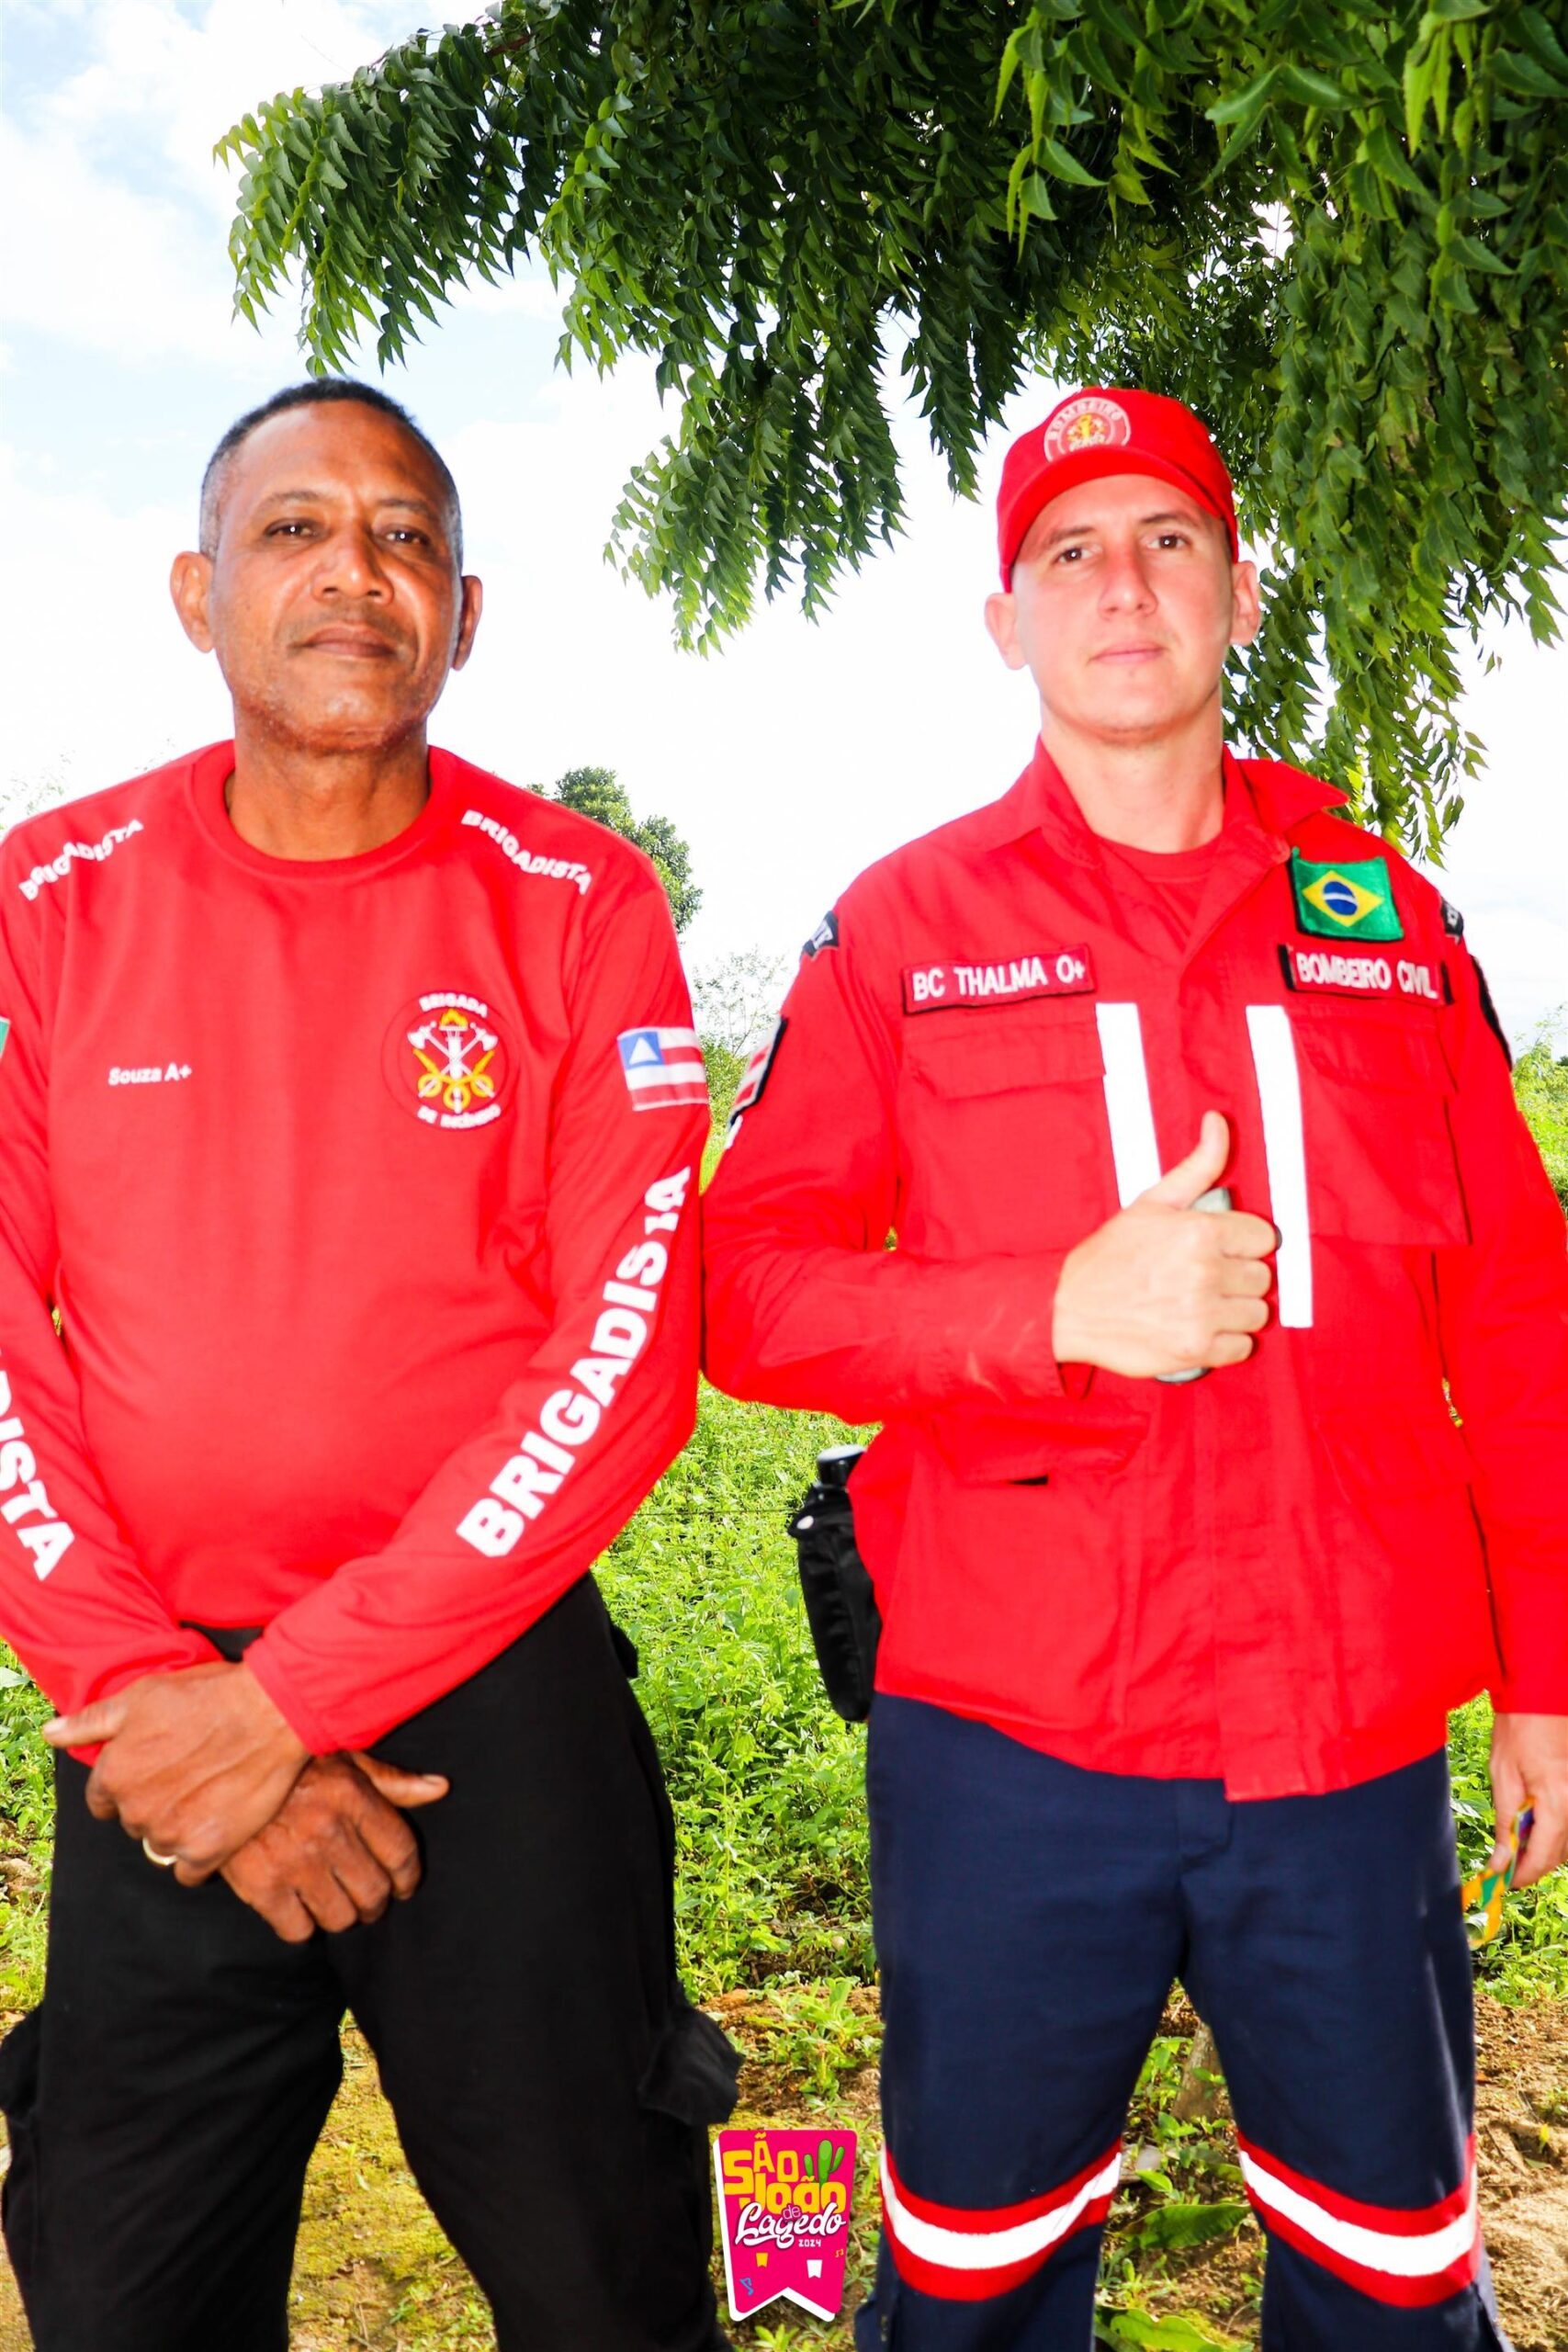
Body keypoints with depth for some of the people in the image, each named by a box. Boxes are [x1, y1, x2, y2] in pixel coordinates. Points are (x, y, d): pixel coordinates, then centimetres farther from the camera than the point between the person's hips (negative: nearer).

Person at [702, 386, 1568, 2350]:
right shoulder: (905, 926, 1)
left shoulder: (1384, 916, 7)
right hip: (1006, 1751, -1)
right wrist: (1062, 1309, -18)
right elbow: (744, 1291, -3)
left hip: (1353, 1749, 2)